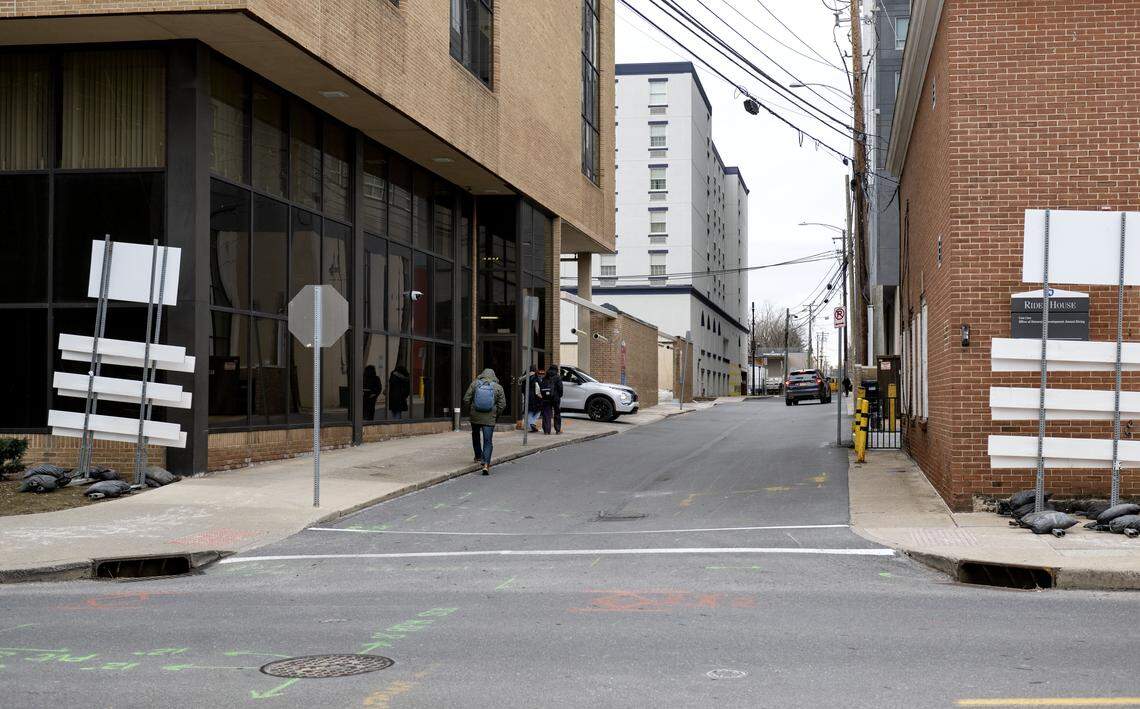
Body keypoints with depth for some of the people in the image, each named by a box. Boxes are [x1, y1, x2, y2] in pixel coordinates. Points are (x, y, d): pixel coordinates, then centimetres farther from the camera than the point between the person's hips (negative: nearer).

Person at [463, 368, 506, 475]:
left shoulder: (474, 384, 0)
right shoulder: (498, 387, -1)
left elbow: (466, 400, -1)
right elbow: (502, 404, -2)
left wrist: (469, 411, 12)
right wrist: (496, 415, 11)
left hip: (475, 416, 1)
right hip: (489, 418, -1)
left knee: (476, 436, 27)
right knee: (487, 441, -1)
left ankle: (478, 456, 42)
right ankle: (486, 464, -14)